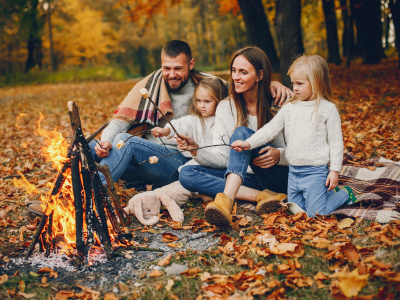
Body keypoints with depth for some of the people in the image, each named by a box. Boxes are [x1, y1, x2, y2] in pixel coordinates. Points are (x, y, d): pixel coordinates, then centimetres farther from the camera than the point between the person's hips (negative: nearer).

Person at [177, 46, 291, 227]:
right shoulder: (225, 108, 7)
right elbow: (222, 158, 2)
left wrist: (279, 154, -21)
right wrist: (196, 150, -17)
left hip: (278, 176, -4)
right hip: (246, 178, 4)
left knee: (241, 133, -26)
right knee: (186, 174, -18)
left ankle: (227, 199, -46)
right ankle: (262, 196, -30)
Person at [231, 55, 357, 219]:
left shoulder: (327, 109, -9)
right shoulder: (289, 108, 5)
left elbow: (336, 142, -7)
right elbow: (270, 129, 6)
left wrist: (334, 170, -9)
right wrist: (248, 143, -5)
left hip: (316, 172, -6)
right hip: (293, 171, 6)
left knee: (315, 213, -6)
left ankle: (344, 194, 20)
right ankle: (327, 192, 33)